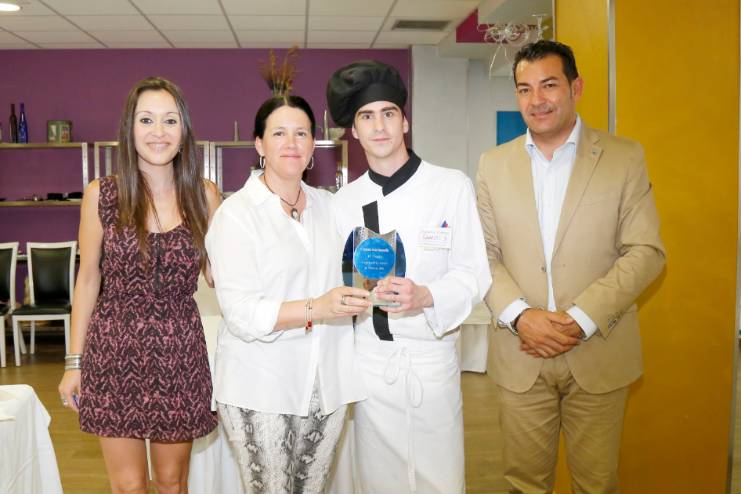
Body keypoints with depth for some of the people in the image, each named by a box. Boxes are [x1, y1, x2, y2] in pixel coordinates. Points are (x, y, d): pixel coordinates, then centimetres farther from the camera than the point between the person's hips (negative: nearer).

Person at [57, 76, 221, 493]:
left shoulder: (204, 195, 1)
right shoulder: (101, 194, -2)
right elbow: (89, 278, 4)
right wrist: (75, 361, 4)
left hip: (180, 352, 1)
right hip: (115, 350, -1)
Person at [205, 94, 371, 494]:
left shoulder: (327, 205, 9)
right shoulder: (236, 213, -8)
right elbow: (241, 313, -17)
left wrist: (363, 293, 1)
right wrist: (317, 309, -28)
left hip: (327, 384, 5)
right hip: (261, 390, -5)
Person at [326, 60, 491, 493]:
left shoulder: (452, 186, -3)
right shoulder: (345, 201, 6)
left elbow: (475, 274, -6)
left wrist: (425, 296, -23)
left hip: (432, 356, -2)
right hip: (370, 360, 2)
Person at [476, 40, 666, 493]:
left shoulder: (625, 158, -1)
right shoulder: (494, 164, 5)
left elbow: (646, 251, -5)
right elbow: (484, 254, 3)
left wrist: (581, 319, -15)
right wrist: (520, 315, -14)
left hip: (599, 353, -1)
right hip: (520, 354, 2)